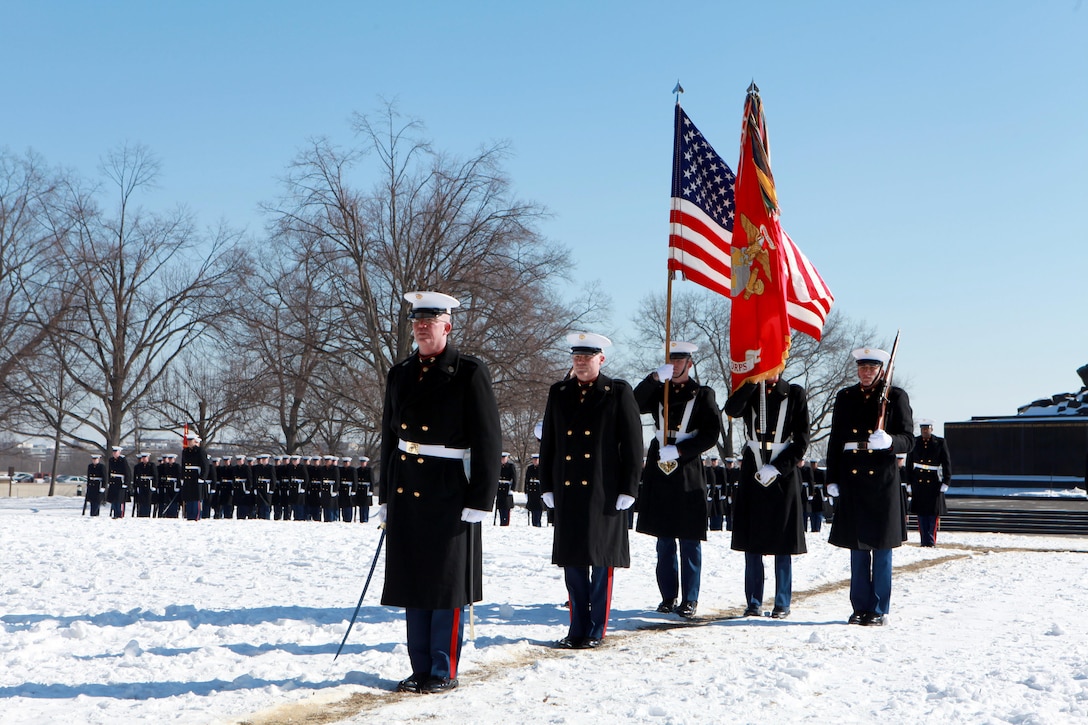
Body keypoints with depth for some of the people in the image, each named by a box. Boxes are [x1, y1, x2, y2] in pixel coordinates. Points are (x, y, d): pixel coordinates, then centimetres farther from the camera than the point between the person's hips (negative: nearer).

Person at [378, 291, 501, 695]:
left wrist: (479, 501, -12)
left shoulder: (470, 373, -6)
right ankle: (421, 669, 19)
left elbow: (488, 442, -8)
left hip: (449, 494, -6)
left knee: (447, 585, 1)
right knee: (411, 583, 9)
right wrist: (384, 497, 14)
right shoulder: (400, 375, 12)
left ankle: (444, 672, 11)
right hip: (406, 494, 6)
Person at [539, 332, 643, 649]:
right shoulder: (559, 393, 11)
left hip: (604, 493, -4)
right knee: (572, 562, 7)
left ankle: (596, 631, 11)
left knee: (601, 562, 2)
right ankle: (577, 628, 17)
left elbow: (633, 445, -1)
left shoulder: (619, 393, 0)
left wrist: (627, 490, -6)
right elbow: (547, 443, 14)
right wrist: (547, 487, 9)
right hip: (568, 492, 4)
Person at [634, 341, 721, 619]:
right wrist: (655, 377, -18)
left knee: (690, 542, -2)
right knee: (664, 541, 8)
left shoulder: (703, 395, 4)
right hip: (660, 474, 3)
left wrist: (679, 450, -13)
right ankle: (668, 597, 15)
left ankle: (689, 599, 3)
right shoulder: (658, 392, 12)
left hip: (689, 475, -3)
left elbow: (711, 434, -4)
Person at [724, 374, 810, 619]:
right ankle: (754, 603, 14)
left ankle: (783, 604, 11)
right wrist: (753, 381, -19)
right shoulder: (748, 392, 6)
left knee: (783, 544, 2)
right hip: (752, 474, 2)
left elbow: (802, 439, -3)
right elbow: (732, 410, -17)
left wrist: (778, 468, -11)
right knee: (752, 542, 5)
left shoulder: (795, 393, 0)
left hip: (783, 475, -2)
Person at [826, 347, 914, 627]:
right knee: (857, 546, 6)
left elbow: (908, 440, -2)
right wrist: (832, 479, 5)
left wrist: (888, 442, -24)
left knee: (882, 546, 1)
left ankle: (879, 610, 7)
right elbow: (835, 440, 12)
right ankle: (860, 607, 14)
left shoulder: (896, 396, 2)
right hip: (852, 478, 3)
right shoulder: (845, 397, 11)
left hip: (882, 479, -3)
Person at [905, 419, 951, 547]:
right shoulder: (914, 443, 7)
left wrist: (945, 482, -1)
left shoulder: (940, 443, 3)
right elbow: (909, 465, 9)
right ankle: (925, 542, 5)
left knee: (934, 514, -3)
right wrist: (910, 483, 6)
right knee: (921, 514, 1)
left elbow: (947, 464, 4)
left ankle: (931, 542, 3)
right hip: (919, 484, 2)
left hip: (934, 483, -1)